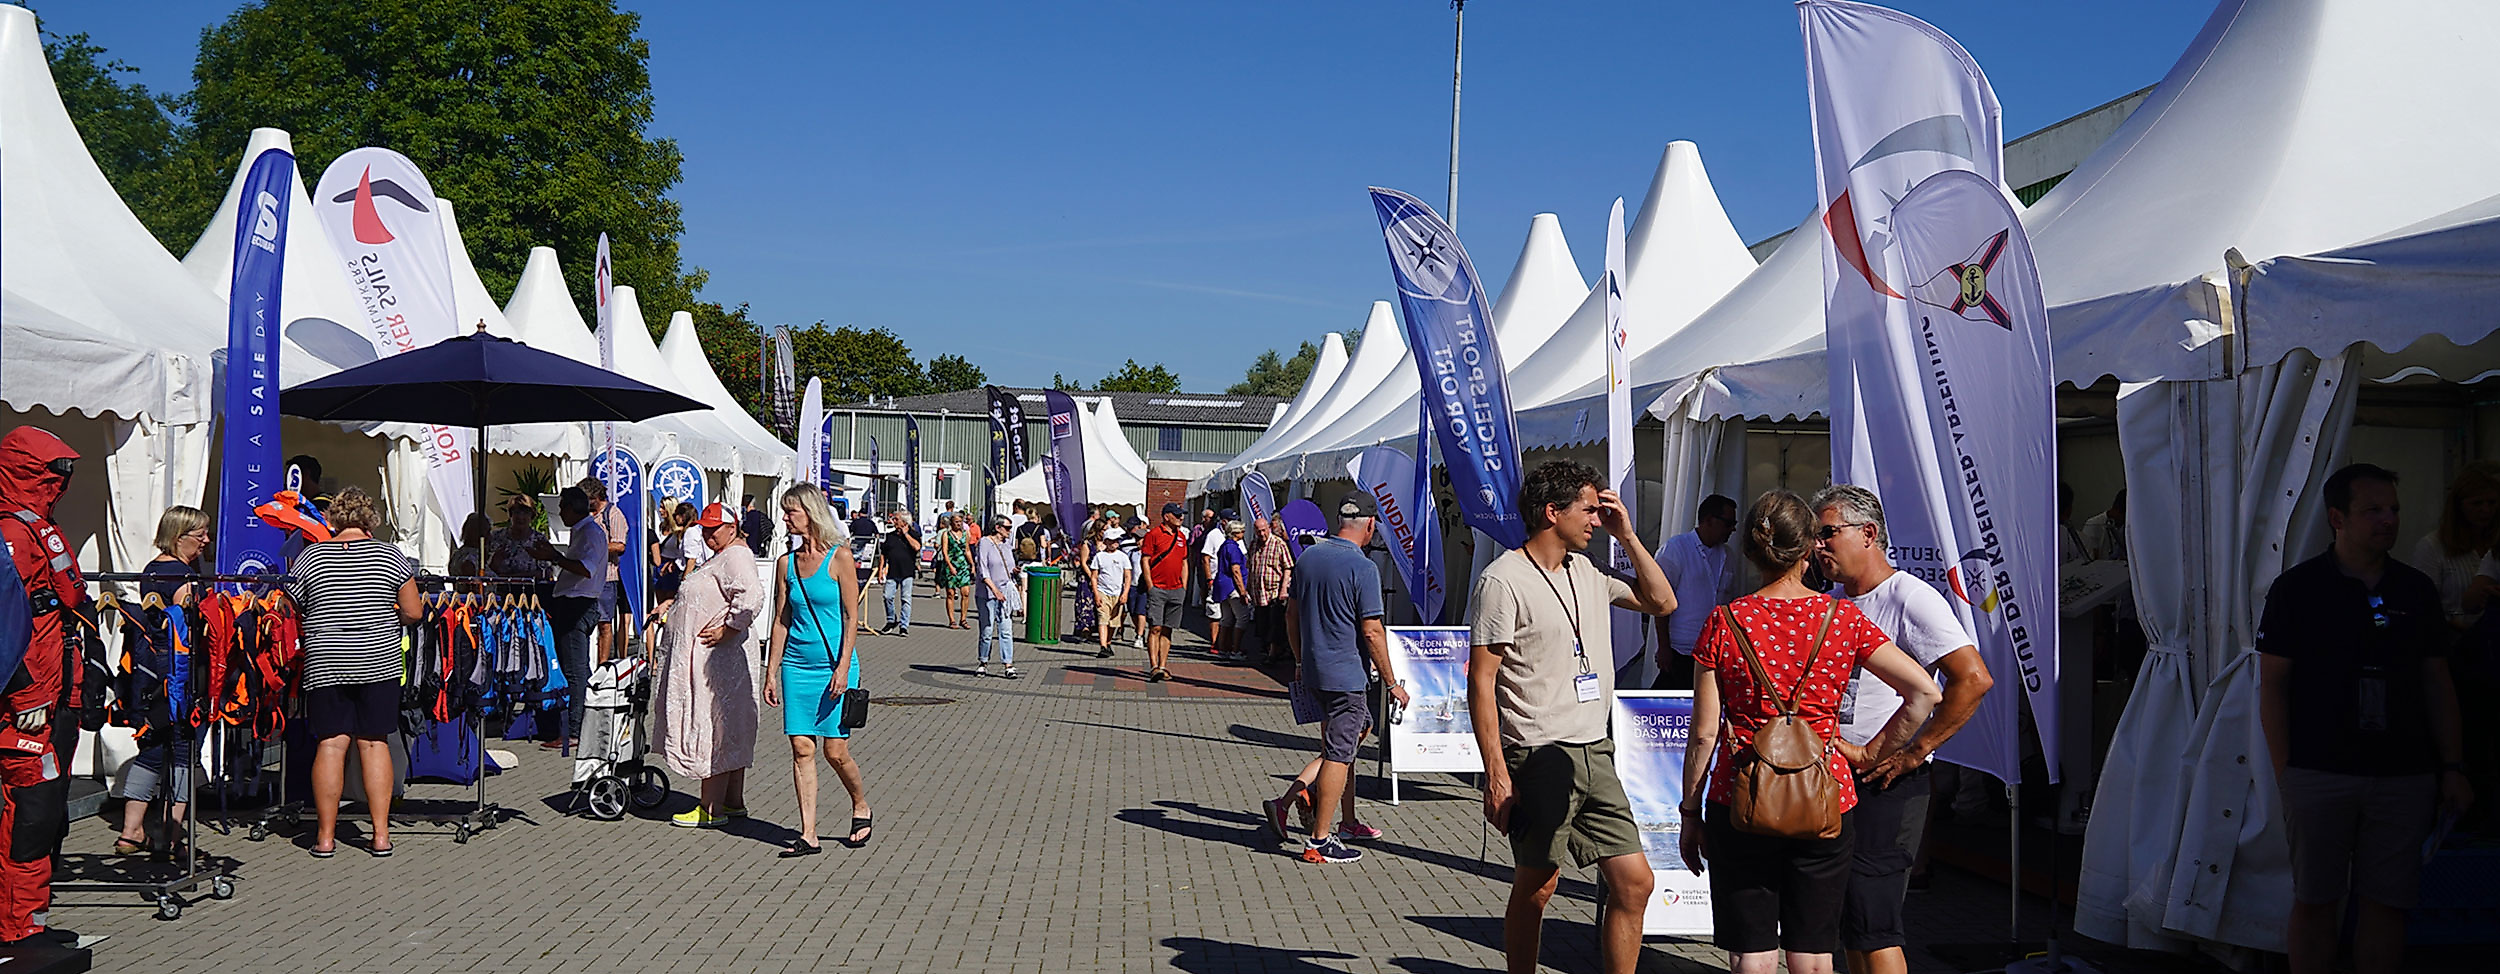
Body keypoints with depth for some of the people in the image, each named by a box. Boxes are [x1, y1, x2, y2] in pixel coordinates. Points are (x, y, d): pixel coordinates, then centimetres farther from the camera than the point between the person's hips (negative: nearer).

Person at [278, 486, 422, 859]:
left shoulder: (310, 557, 0)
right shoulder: (390, 555, -1)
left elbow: (291, 612, 6)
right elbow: (413, 613, 0)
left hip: (325, 664, 0)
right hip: (379, 662, 0)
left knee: (330, 744, 3)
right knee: (374, 743, 5)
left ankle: (325, 837, 7)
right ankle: (381, 835, 6)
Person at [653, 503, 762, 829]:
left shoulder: (735, 557, -14)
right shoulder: (719, 558, 21)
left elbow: (751, 597, -30)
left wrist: (727, 630, -24)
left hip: (718, 658, -11)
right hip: (702, 657, 11)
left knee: (712, 729, -8)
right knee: (729, 732, 14)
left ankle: (711, 808, -4)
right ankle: (733, 802, 20)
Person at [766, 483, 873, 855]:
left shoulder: (839, 558, -5)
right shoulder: (787, 563, 8)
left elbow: (852, 618, -7)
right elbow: (781, 621, 11)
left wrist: (843, 667, -14)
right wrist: (772, 671, 8)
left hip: (833, 664, -4)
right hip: (797, 666, 4)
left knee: (835, 750, -4)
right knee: (802, 748, 1)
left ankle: (861, 807, 23)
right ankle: (808, 835, 5)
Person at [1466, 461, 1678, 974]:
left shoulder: (1586, 572, 13)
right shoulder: (1503, 580, -10)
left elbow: (1661, 602, 22)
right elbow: (1481, 681, -12)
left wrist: (1627, 535, 10)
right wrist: (1496, 773, -17)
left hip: (1595, 755, 7)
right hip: (1539, 760, -7)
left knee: (1634, 882, 4)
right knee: (1536, 887, 2)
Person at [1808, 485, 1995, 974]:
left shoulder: (1911, 598, -11)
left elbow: (1974, 679, -21)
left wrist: (1911, 753, -18)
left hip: (1887, 783, -8)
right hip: (1835, 779, 8)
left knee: (1870, 924, -10)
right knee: (1847, 921, 13)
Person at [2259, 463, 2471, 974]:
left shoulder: (2418, 590, 9)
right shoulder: (2296, 588, -1)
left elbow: (2437, 684, 13)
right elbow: (2272, 684, -2)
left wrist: (2453, 768, 8)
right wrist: (2285, 773, -7)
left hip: (2405, 776, 3)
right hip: (2319, 774, -3)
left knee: (2388, 903, 7)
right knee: (2314, 902, 4)